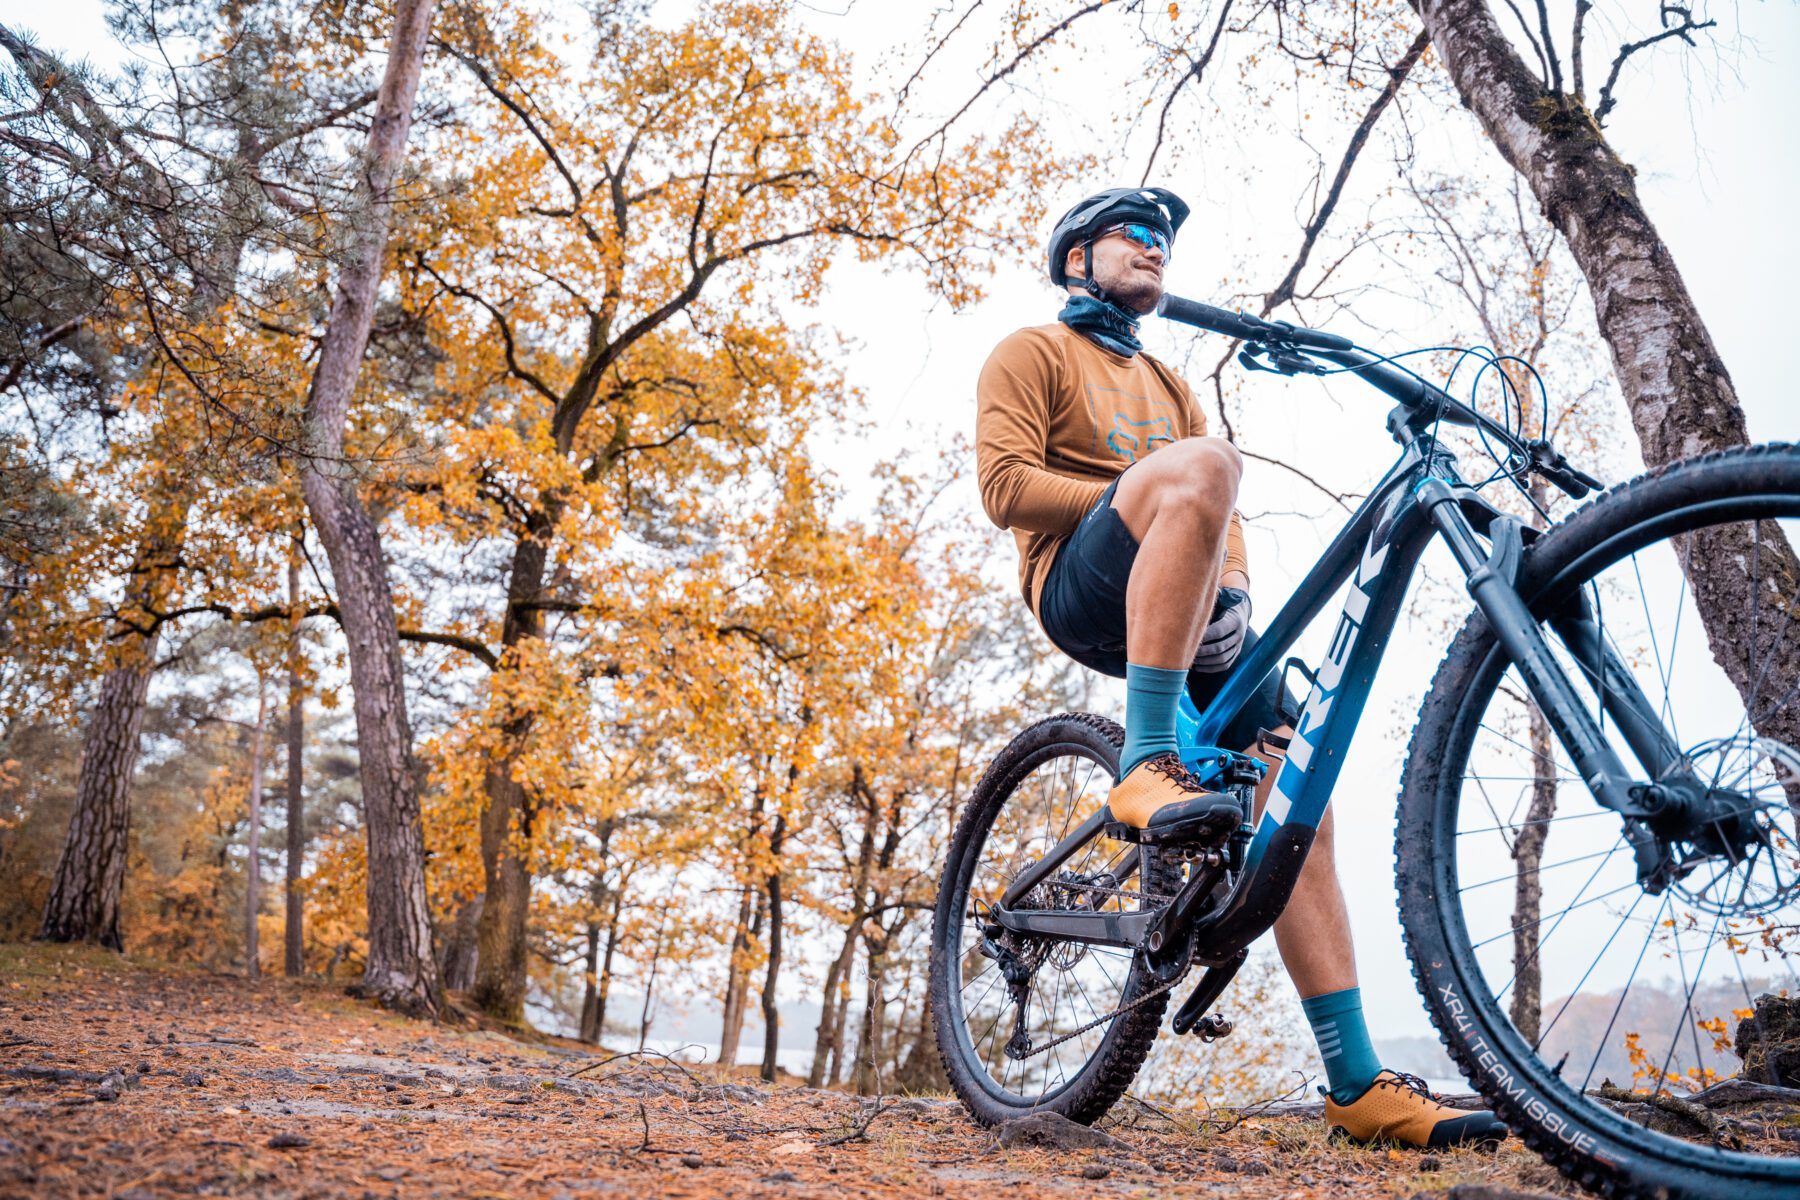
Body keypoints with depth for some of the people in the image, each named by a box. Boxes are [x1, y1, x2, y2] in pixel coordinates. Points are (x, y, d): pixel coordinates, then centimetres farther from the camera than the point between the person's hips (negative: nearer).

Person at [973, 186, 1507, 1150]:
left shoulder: (1166, 385, 33)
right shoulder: (1034, 352, 12)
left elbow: (1222, 518, 22)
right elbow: (1005, 486, -5)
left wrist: (1232, 582, -1)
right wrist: (1148, 495, -12)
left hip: (1198, 614, 7)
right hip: (1086, 587, -6)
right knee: (1203, 461, -35)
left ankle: (1358, 1084, -3)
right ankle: (1145, 767, -38)